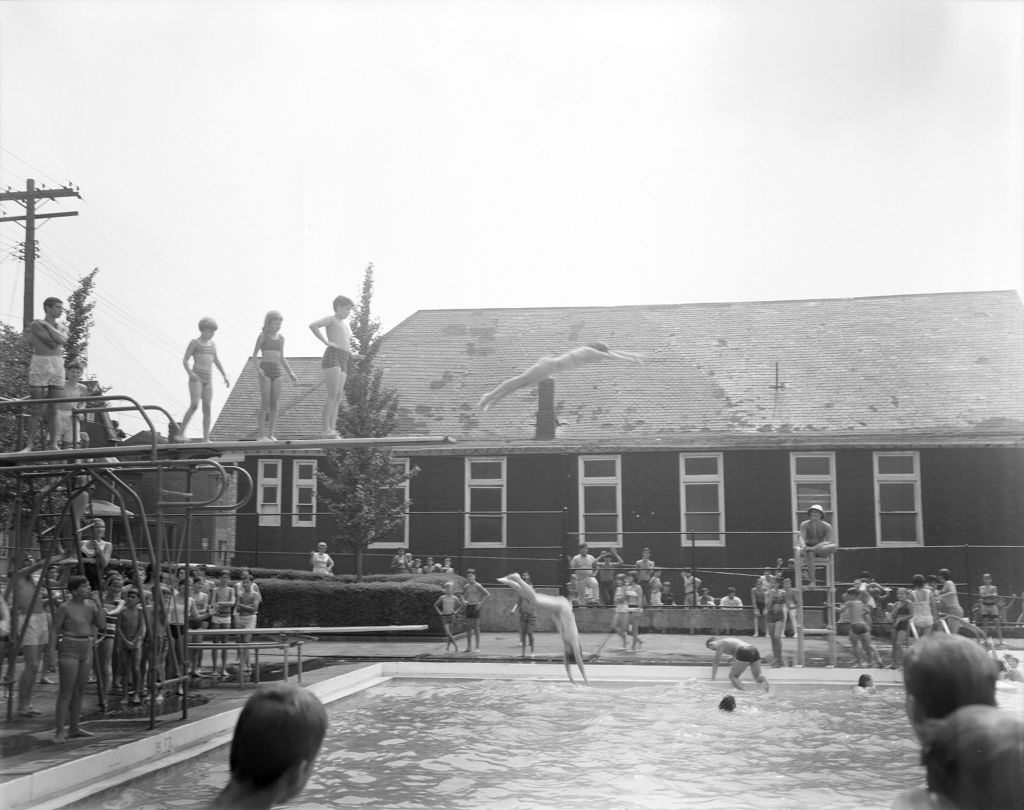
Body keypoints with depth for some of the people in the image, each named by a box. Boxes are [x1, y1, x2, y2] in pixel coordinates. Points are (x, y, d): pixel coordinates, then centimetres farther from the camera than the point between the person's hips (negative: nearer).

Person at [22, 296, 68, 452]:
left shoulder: (63, 328, 12)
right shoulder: (35, 325, -5)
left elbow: (61, 341, -11)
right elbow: (54, 344, -16)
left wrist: (46, 324, -6)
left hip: (58, 369, 4)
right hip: (39, 368, -4)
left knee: (53, 410, 3)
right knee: (37, 410, -6)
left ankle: (53, 445, 6)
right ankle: (29, 446, -1)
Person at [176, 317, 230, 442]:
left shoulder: (212, 344, 16)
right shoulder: (194, 342, 0)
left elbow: (217, 361, 22)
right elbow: (185, 360, -4)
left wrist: (225, 376, 10)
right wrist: (190, 373, -21)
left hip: (208, 380, 5)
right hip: (196, 379, -5)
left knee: (207, 408, -2)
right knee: (194, 405, -19)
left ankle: (206, 438, -4)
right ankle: (180, 433, -13)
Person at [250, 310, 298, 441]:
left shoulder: (281, 338, 13)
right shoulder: (263, 336, 1)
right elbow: (255, 355, -1)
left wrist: (290, 373, 13)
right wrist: (257, 369, -18)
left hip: (277, 371, 4)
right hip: (265, 370, -4)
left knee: (274, 403, 0)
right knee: (265, 402, -9)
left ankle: (271, 434, 3)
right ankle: (261, 434, -6)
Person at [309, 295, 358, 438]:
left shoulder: (346, 324, 30)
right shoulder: (331, 319, 4)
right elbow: (313, 325, -13)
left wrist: (352, 354, 20)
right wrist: (326, 342, -14)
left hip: (343, 362, 9)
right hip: (332, 357, -8)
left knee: (338, 396, 1)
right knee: (332, 394, -17)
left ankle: (332, 429, -2)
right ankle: (325, 428, -20)